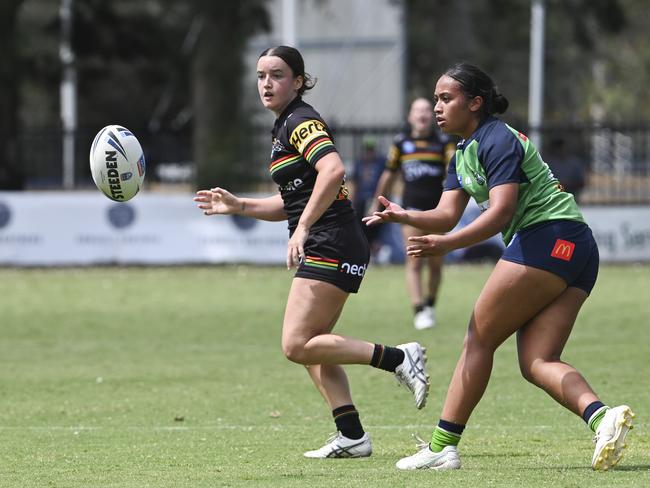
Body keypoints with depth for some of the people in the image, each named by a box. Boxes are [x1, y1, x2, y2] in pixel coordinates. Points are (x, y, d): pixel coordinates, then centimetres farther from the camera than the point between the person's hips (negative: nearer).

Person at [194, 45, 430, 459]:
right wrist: (237, 205, 19)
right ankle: (352, 436, 9)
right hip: (323, 249, 10)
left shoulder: (301, 122, -10)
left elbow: (333, 170, -28)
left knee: (298, 345, -15)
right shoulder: (284, 127, 21)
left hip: (331, 246, -10)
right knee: (312, 347, 11)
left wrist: (303, 229, -32)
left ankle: (398, 358, -14)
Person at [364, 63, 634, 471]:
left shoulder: (497, 140, -9)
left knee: (479, 340, -5)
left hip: (547, 238, -10)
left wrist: (447, 244, -31)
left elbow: (501, 211, -21)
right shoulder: (464, 154, 22)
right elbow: (447, 215, 12)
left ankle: (442, 446, -4)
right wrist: (404, 216, -7)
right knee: (537, 362, -2)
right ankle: (602, 416, -23)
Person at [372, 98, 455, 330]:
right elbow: (389, 175, 16)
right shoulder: (401, 143, 6)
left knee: (435, 264, 7)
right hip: (412, 208, -1)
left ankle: (430, 306, 27)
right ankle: (419, 311, -14)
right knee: (414, 262, -11)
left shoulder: (443, 142, 3)